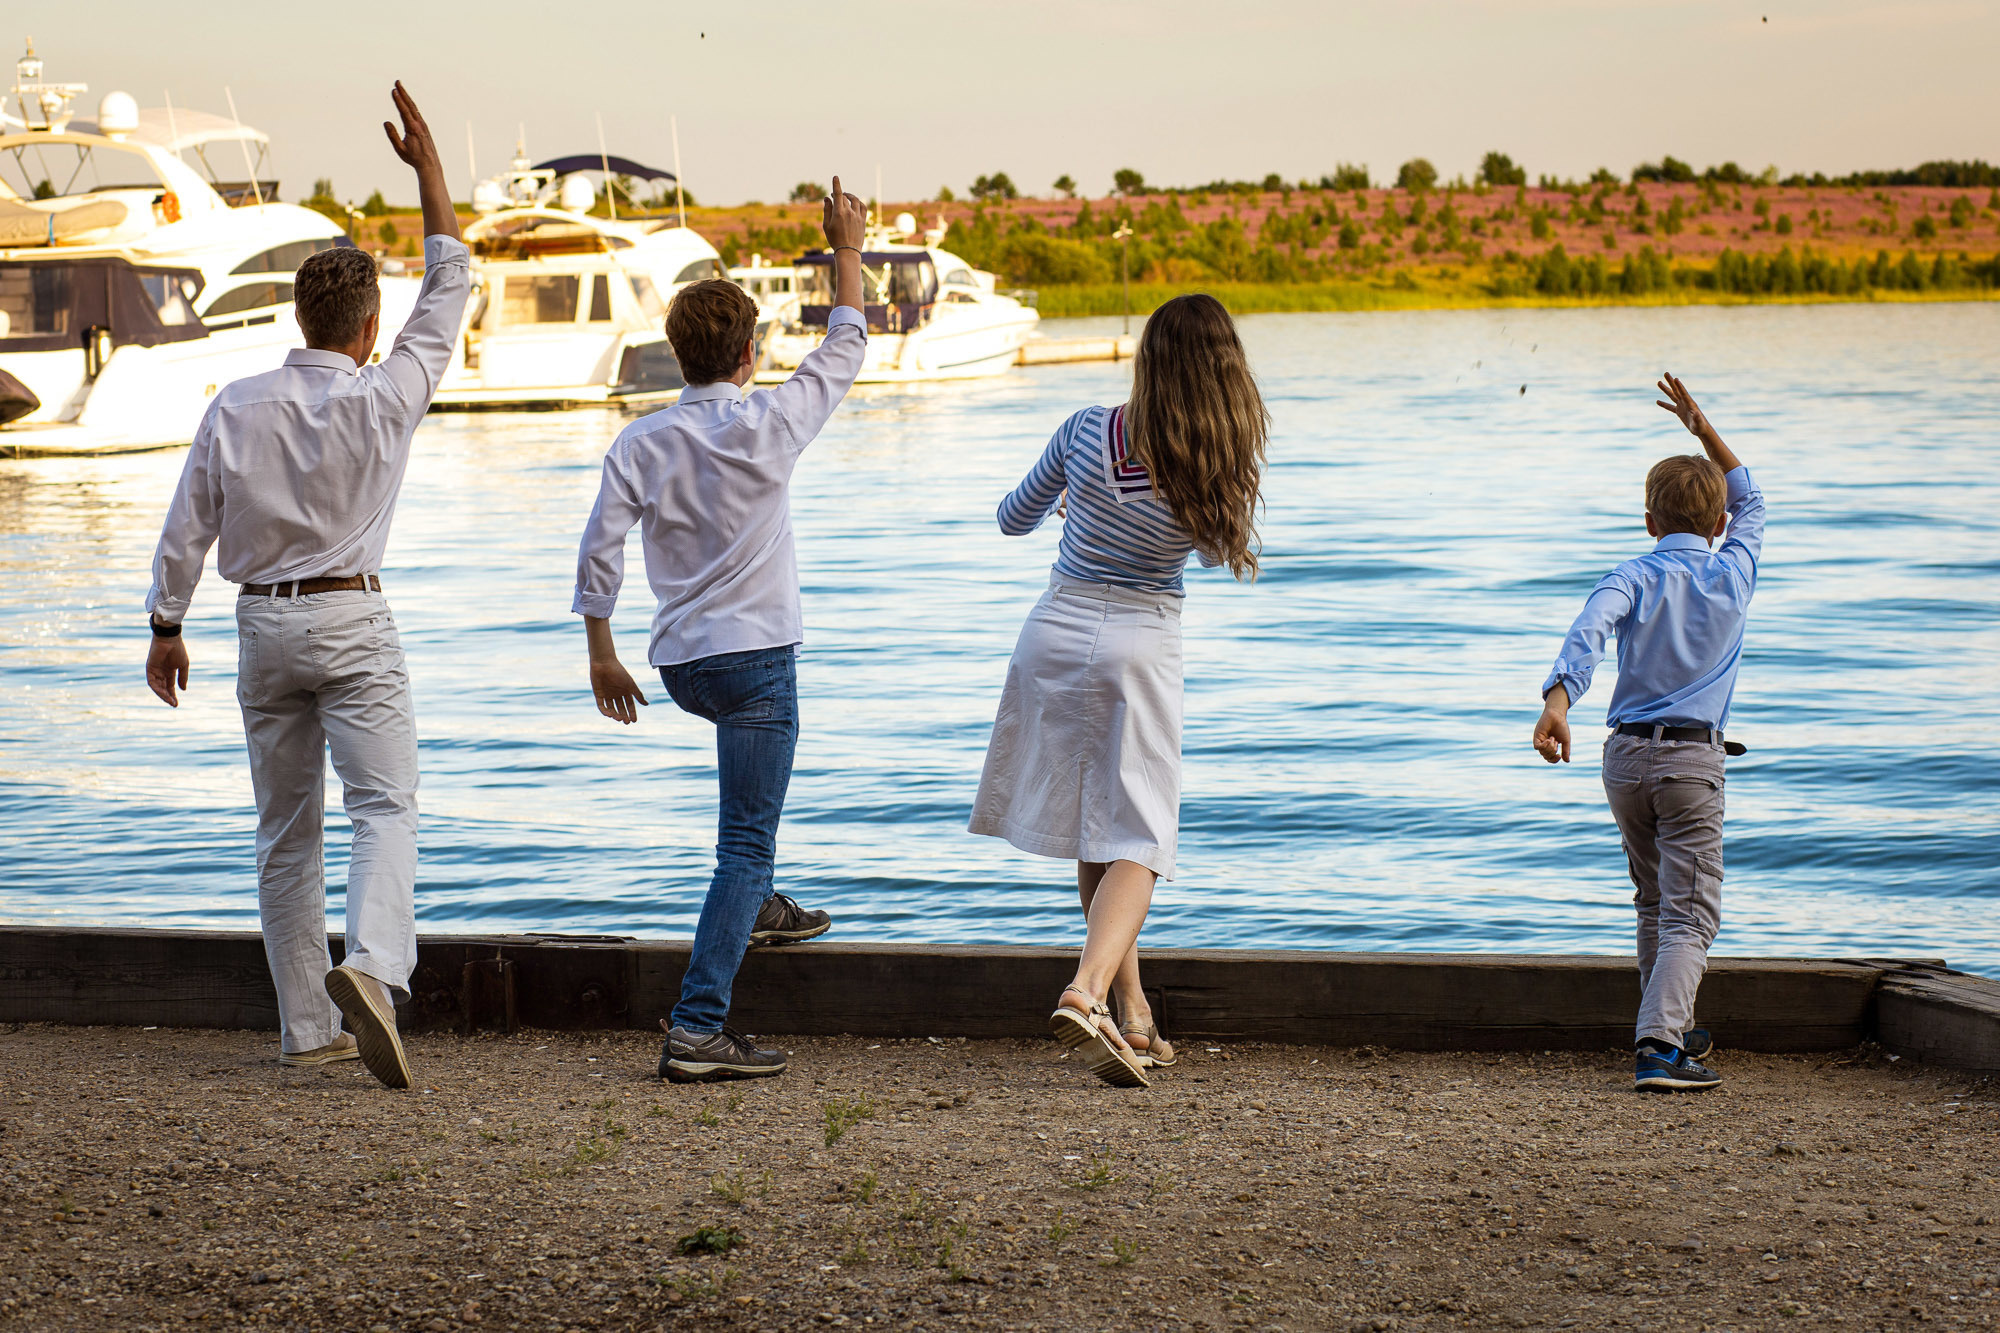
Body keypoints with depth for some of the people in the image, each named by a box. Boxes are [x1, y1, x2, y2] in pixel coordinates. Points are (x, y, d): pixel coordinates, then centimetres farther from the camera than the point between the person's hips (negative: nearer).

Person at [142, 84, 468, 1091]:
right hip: (350, 618, -4)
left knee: (287, 830, 10)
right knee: (385, 809, -8)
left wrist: (166, 628, 13)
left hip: (262, 624, 4)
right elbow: (449, 290, 3)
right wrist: (427, 167, 8)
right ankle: (371, 968, -34)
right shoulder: (383, 399, -8)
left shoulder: (236, 407, 0)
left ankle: (307, 1026, 13)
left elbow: (187, 527, 2)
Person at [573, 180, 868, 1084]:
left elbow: (600, 549, -4)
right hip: (754, 653, -5)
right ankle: (698, 1029, -17)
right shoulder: (768, 425, -9)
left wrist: (601, 652, 7)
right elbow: (844, 350, 6)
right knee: (746, 845, -7)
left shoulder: (641, 442, -1)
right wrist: (847, 253, 18)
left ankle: (756, 907, 39)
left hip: (680, 662, 5)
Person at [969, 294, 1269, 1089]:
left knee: (1094, 831, 14)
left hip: (1058, 632, 2)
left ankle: (1132, 1010, 19)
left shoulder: (1088, 431, -9)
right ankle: (1087, 991, -24)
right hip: (1143, 645, -2)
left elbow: (1014, 520, 7)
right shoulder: (1221, 469, -11)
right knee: (1137, 840, 0)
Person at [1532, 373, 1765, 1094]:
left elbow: (1587, 632, -20)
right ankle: (1658, 1047, -25)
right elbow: (1750, 502, 24)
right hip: (1692, 757, -3)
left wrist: (1557, 700, -32)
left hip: (1625, 755, 3)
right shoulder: (1733, 574, 4)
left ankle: (1669, 1027, 33)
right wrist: (1703, 429, 25)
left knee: (1656, 900, 21)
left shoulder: (1632, 578, 2)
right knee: (1690, 913, -7)